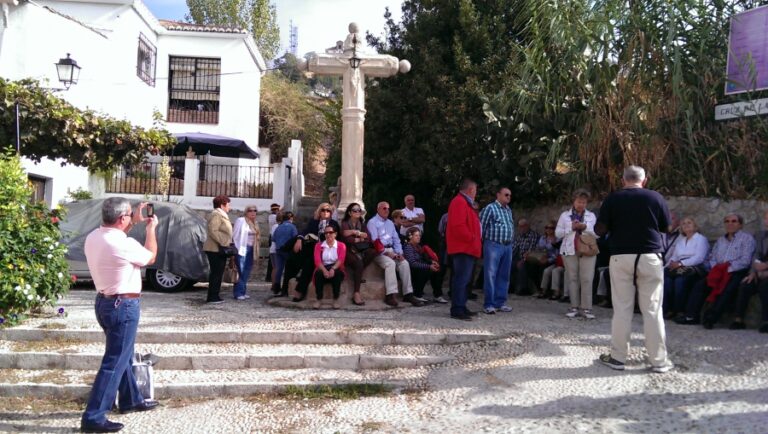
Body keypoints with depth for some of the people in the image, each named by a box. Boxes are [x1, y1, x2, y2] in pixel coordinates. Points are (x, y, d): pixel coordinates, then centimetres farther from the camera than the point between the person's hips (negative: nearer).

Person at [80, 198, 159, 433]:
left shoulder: (93, 237, 0)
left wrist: (134, 223, 20)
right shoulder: (124, 245, -25)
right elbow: (150, 257, -4)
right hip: (123, 306, -10)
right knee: (114, 362, -2)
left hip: (105, 301, 10)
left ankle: (130, 400, 38)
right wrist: (151, 228, 8)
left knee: (122, 355, 23)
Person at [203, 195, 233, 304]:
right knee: (216, 273, -8)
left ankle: (215, 296, 17)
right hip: (215, 249, -10)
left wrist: (228, 244, 16)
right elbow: (213, 231, -23)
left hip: (220, 250, 10)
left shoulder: (222, 215, 20)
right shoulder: (216, 215, -13)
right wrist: (223, 243, -24)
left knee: (218, 273, 12)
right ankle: (212, 297, -5)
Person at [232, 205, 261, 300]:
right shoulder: (240, 220, -6)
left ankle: (242, 292, 14)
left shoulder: (255, 223, 16)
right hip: (241, 249, -7)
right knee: (241, 272, -10)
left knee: (247, 272, 8)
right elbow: (235, 234, -9)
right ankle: (238, 293, -5)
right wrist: (235, 248, -12)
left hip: (250, 249, 7)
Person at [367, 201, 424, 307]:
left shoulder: (390, 223, 23)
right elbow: (374, 241, -11)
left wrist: (399, 253, 0)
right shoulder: (372, 222, 0)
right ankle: (391, 295, -36)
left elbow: (396, 239, 18)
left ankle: (408, 294, -17)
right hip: (378, 252, -6)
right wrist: (386, 253, -19)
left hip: (390, 250, 7)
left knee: (404, 263, -17)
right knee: (390, 263, -33)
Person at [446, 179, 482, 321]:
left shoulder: (464, 203, 22)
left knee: (463, 278, 14)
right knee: (462, 278, -12)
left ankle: (461, 307, 20)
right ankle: (457, 309, -11)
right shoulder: (459, 202, -14)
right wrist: (471, 238, -17)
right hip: (463, 248, -11)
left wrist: (475, 239, 17)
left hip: (466, 248, 11)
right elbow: (458, 226, -25)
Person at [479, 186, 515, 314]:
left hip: (507, 247, 7)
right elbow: (481, 226, -8)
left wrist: (511, 240, 10)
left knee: (504, 275, 9)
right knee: (490, 275, -6)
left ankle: (500, 302, 17)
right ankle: (488, 304, -3)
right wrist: (481, 242, -6)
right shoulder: (490, 208, -6)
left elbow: (512, 227, 20)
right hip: (493, 245, -7)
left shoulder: (509, 210, 17)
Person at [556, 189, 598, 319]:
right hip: (570, 251, 0)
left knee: (587, 279, -7)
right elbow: (558, 233, 5)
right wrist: (571, 227, -8)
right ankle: (574, 307, 4)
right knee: (572, 279, -1)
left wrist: (585, 227, -12)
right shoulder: (565, 215, 11)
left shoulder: (591, 215, 13)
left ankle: (586, 308, -4)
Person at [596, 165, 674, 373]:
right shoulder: (655, 197, 1)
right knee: (652, 310, 4)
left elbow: (600, 229, -2)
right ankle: (659, 360, 9)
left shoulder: (612, 199, -2)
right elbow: (666, 227, 11)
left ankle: (618, 357, 11)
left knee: (622, 309, 5)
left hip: (621, 258, 0)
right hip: (650, 257, 1)